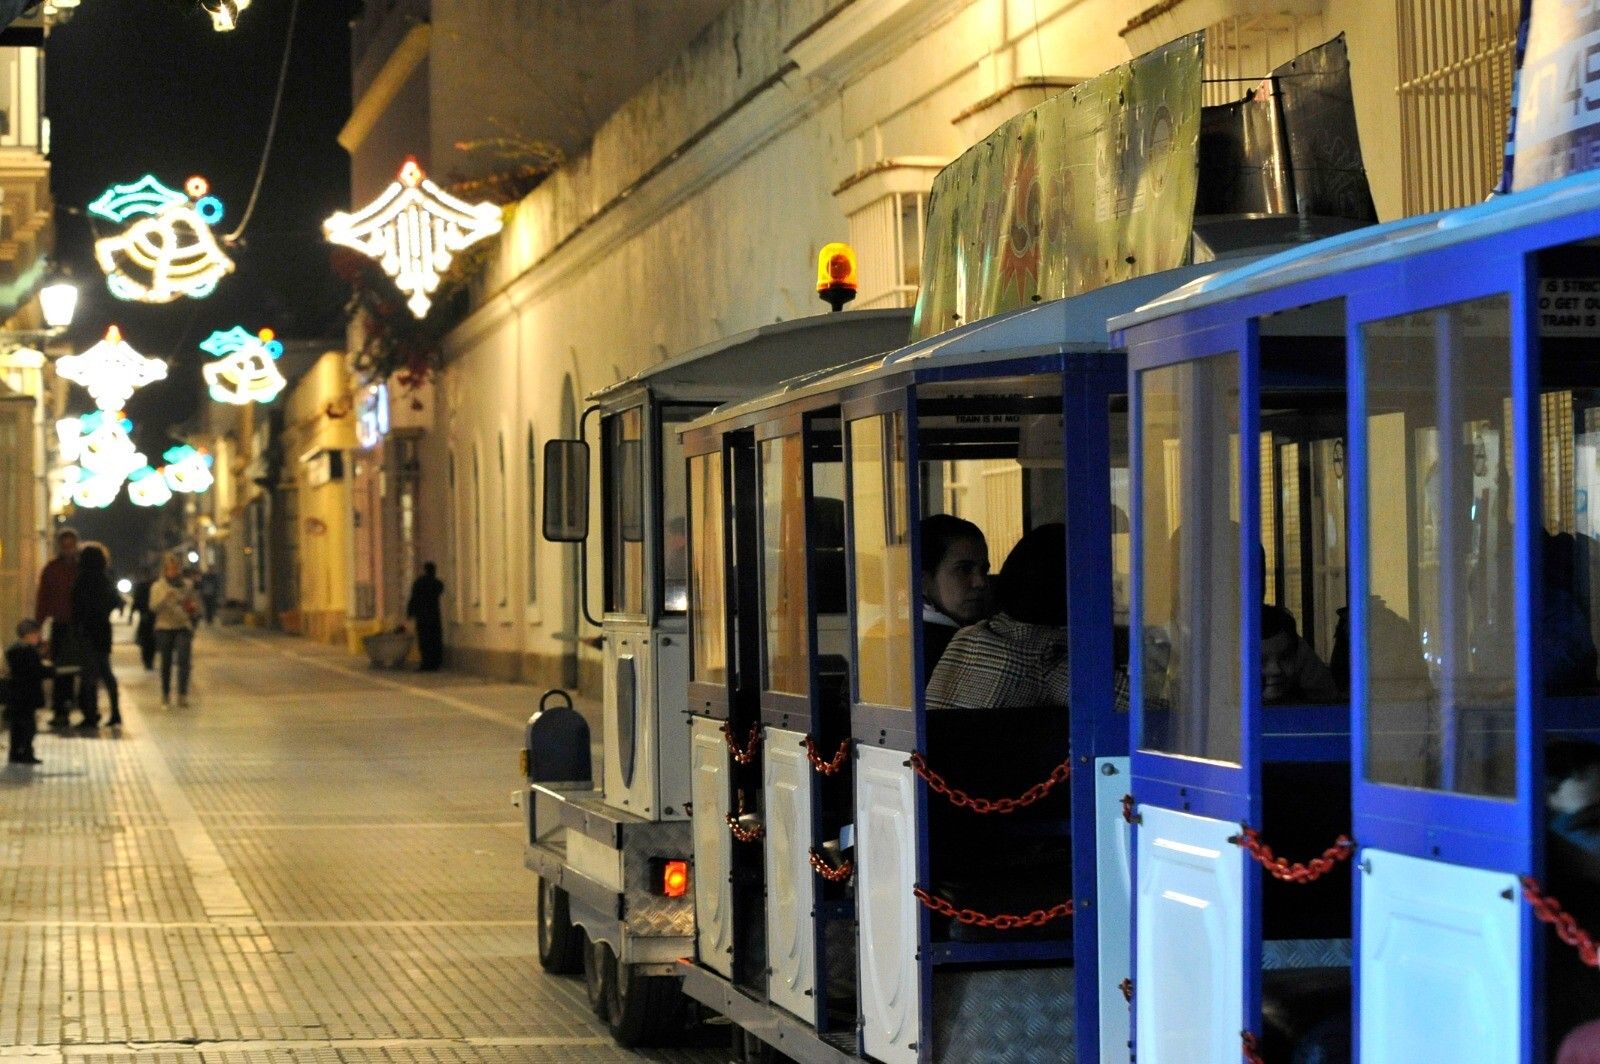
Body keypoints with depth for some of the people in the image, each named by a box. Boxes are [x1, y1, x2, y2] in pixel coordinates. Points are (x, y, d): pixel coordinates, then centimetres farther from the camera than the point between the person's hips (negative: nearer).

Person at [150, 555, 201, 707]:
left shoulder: (187, 585, 10)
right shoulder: (157, 587, 5)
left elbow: (196, 603, 20)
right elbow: (153, 606, -6)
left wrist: (194, 609, -2)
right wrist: (165, 598, -23)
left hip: (183, 627, 0)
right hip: (164, 627, 0)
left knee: (183, 660, -14)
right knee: (166, 662, 5)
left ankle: (183, 695, -19)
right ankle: (166, 694, 18)